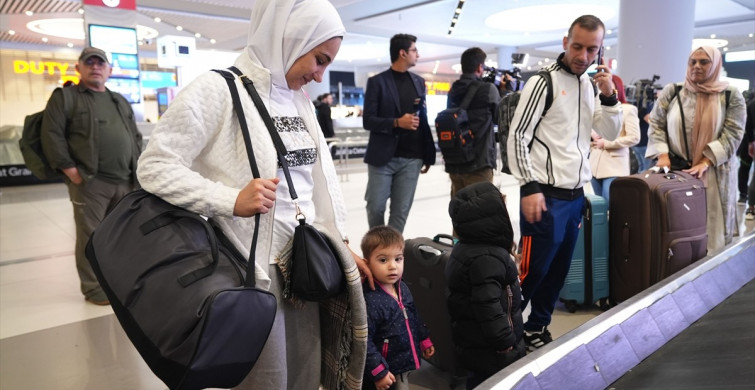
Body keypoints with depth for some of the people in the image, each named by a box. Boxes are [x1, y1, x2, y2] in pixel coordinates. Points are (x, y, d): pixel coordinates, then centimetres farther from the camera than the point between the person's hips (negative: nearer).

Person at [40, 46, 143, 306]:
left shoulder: (120, 101, 21)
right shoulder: (64, 97, 3)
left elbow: (136, 136, 23)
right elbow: (51, 135, -7)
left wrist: (136, 166, 10)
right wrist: (70, 170, -13)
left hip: (125, 181, 6)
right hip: (89, 181, -5)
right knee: (91, 236, 0)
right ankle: (93, 288, 12)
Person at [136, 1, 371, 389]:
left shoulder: (300, 100, 11)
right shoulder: (217, 90, -12)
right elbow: (154, 166, -13)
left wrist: (339, 244, 13)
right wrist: (233, 200, -24)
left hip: (304, 262, 7)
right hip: (252, 267, -7)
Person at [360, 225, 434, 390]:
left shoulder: (403, 288, -1)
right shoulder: (369, 300, -28)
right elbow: (364, 341, -26)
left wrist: (424, 340, 22)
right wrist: (378, 372, -23)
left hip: (406, 363, 8)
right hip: (387, 372, -7)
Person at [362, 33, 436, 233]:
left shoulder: (419, 82, 13)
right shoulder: (377, 82, -1)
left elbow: (423, 120, 15)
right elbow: (368, 121, -6)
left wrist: (427, 154, 11)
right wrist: (397, 122, -20)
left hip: (411, 158, 3)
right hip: (383, 157, -3)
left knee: (401, 211, 3)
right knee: (375, 207, 2)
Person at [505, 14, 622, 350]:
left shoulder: (591, 85, 12)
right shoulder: (543, 81, -9)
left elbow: (610, 133, 12)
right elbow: (517, 137, -13)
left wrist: (608, 95, -4)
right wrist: (530, 187, -18)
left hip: (575, 195, 7)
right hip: (546, 195, -7)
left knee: (558, 270, 13)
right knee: (533, 270, -1)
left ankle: (536, 328, 28)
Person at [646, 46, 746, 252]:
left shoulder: (731, 95, 3)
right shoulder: (671, 92, 6)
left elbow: (733, 134, -3)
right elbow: (656, 124, 4)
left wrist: (706, 162, -15)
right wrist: (662, 155, -9)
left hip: (714, 173, 0)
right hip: (676, 169, 1)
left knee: (710, 227, 1)